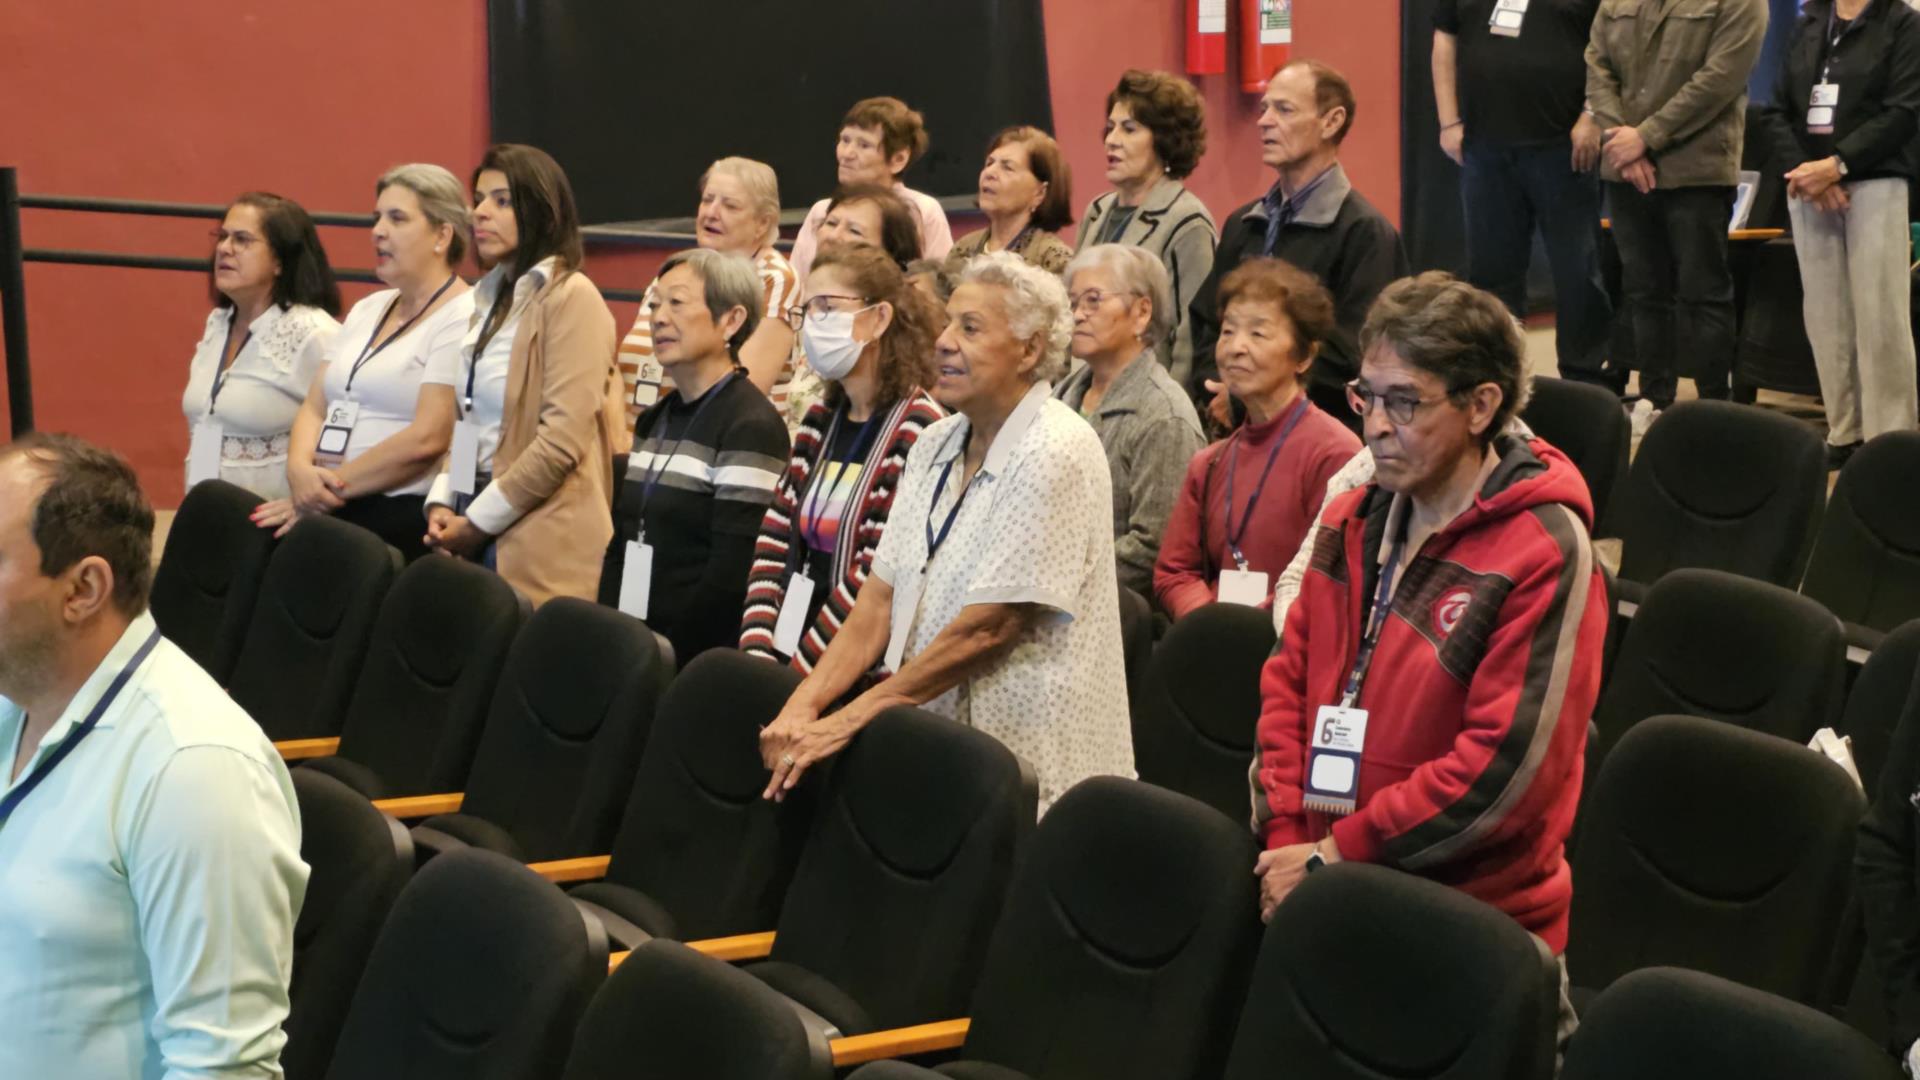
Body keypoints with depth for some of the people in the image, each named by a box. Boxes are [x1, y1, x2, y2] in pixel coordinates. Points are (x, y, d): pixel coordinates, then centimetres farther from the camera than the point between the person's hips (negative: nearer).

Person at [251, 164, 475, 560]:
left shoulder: (462, 318, -6)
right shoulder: (368, 310, 20)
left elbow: (426, 438, -15)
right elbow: (315, 407, 15)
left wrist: (333, 485, -13)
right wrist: (301, 468, -6)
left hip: (401, 516, -7)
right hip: (331, 511, 7)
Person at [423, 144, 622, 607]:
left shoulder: (571, 298, -9)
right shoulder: (491, 298, 15)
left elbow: (564, 437, -17)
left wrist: (480, 519, -14)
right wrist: (442, 501, 3)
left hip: (538, 540, -7)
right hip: (474, 532, 7)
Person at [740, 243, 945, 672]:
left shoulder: (917, 430, -9)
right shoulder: (820, 421, 16)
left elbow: (877, 580, -14)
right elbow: (774, 544, 10)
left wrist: (797, 672, -13)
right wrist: (758, 652, -4)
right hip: (790, 653, 6)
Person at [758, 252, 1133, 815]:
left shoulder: (1055, 455, -13)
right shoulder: (935, 446, 12)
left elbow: (987, 628, -17)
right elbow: (880, 601, 9)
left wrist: (853, 717, -15)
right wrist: (801, 708, -6)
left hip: (1028, 764, -6)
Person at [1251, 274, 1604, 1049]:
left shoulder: (1543, 555, -15)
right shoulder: (1353, 519, 7)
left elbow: (1506, 768, -20)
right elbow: (1288, 681, 11)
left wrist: (1336, 856, -16)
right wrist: (1286, 843, -3)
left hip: (1474, 923, -6)